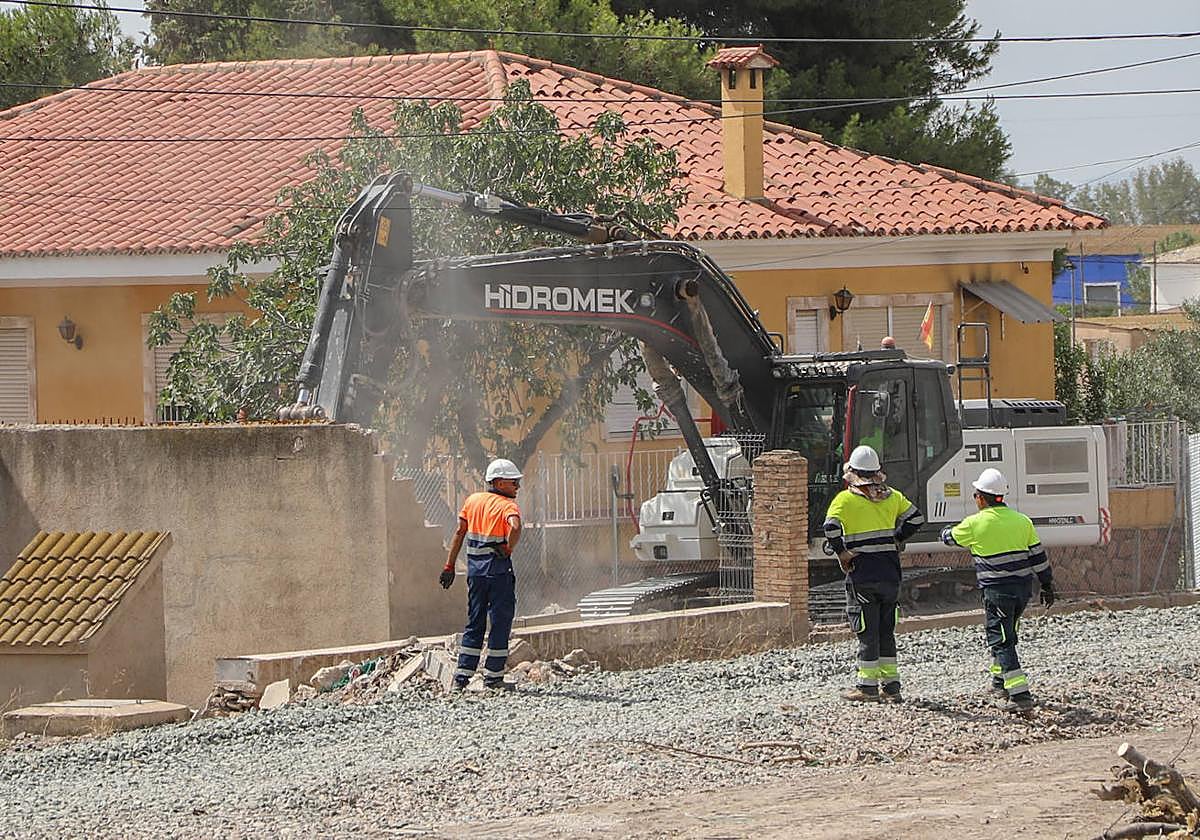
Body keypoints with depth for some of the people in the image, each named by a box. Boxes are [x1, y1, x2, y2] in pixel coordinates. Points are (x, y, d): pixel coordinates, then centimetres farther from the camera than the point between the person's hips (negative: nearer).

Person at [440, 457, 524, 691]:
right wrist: (509, 549, -14)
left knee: (474, 622, 13)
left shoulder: (473, 500, 9)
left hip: (475, 568, 6)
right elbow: (515, 527, -31)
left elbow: (460, 532, 10)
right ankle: (493, 676, 5)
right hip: (498, 569, -6)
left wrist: (449, 566, 12)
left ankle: (462, 676, 9)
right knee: (500, 622, 4)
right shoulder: (508, 506, -9)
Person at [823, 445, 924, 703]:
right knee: (886, 631, 12)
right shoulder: (892, 496, 7)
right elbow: (916, 518, 11)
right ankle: (891, 686, 13)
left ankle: (867, 686, 3)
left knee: (867, 632, 0)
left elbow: (831, 527, -22)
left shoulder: (846, 499, -8)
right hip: (890, 573, 4)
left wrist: (841, 553, -9)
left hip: (862, 573, -4)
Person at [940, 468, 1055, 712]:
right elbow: (1038, 555, 8)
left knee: (1001, 641, -6)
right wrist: (1047, 585, 17)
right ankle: (1000, 681, 38)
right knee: (1006, 635, 25)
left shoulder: (975, 523, -7)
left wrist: (946, 531, 36)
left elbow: (950, 538, 12)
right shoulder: (1022, 521, 5)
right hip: (1023, 588, 6)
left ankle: (1020, 694, -17)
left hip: (996, 591, -6)